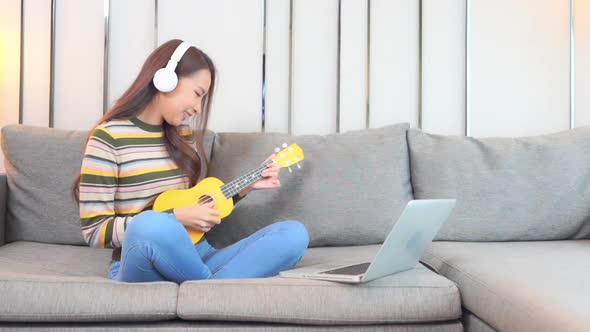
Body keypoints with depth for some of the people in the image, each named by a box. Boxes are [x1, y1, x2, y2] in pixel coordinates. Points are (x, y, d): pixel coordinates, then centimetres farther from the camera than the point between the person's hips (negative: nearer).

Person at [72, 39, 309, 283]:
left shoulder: (185, 136, 12)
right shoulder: (109, 137, -7)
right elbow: (95, 231, -11)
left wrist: (246, 187, 8)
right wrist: (176, 218, -16)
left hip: (195, 258, 6)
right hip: (141, 268, -5)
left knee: (294, 234, -14)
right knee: (151, 225, -41)